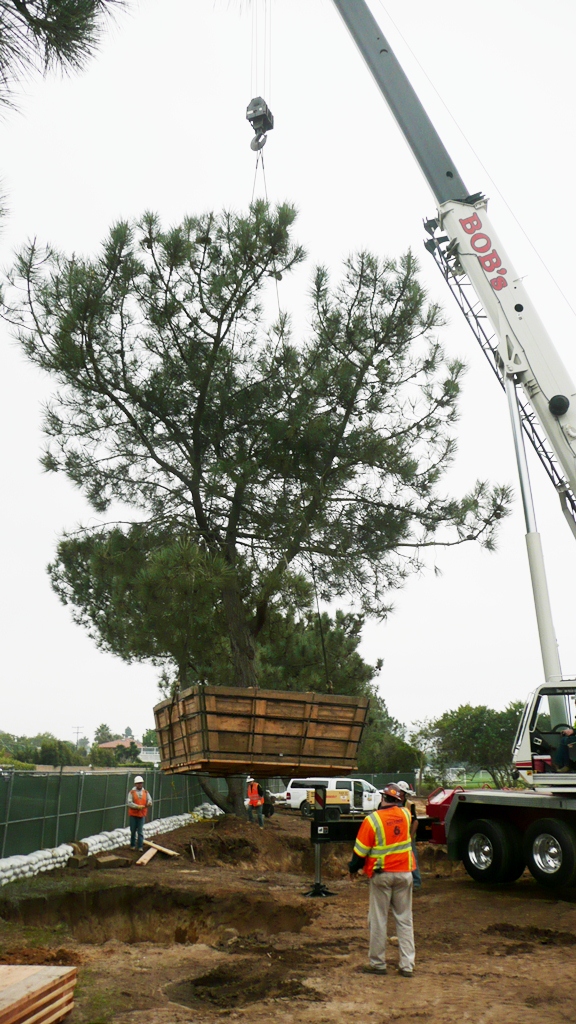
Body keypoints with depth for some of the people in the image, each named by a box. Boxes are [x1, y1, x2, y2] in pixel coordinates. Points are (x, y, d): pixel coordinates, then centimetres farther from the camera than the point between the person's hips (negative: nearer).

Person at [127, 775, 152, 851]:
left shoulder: (146, 792, 4)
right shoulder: (132, 792, -5)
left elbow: (149, 800, -3)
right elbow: (129, 803, -14)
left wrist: (149, 803, -27)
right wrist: (138, 806, -24)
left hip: (142, 814, 1)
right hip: (133, 814, -1)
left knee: (140, 831, -1)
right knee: (133, 831, 10)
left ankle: (140, 846, 4)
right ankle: (133, 845, 25)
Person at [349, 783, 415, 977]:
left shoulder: (372, 819, -14)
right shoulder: (405, 814, -4)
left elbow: (361, 850, -7)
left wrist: (353, 868, 5)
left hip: (381, 875, -3)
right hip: (404, 874, 3)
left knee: (378, 920, 8)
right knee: (405, 919, 11)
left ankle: (377, 963, 16)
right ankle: (407, 965, 12)